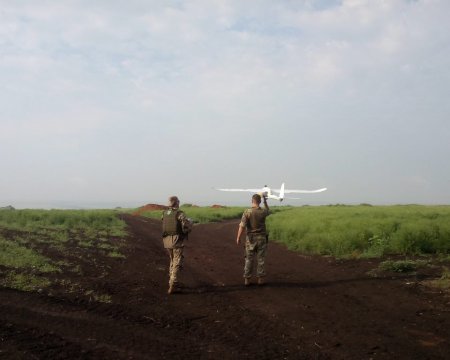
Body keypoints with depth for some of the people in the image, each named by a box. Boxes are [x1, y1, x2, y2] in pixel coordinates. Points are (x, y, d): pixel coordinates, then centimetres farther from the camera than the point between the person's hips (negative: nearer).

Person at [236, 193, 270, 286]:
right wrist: (265, 201, 31)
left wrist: (238, 238, -6)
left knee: (249, 259, 6)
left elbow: (242, 226, -15)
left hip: (251, 238, -1)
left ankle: (247, 280, 8)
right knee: (261, 259, 7)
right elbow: (268, 211, 21)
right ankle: (260, 279, 10)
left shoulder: (247, 212, -13)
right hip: (261, 238, 1)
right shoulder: (263, 212, -6)